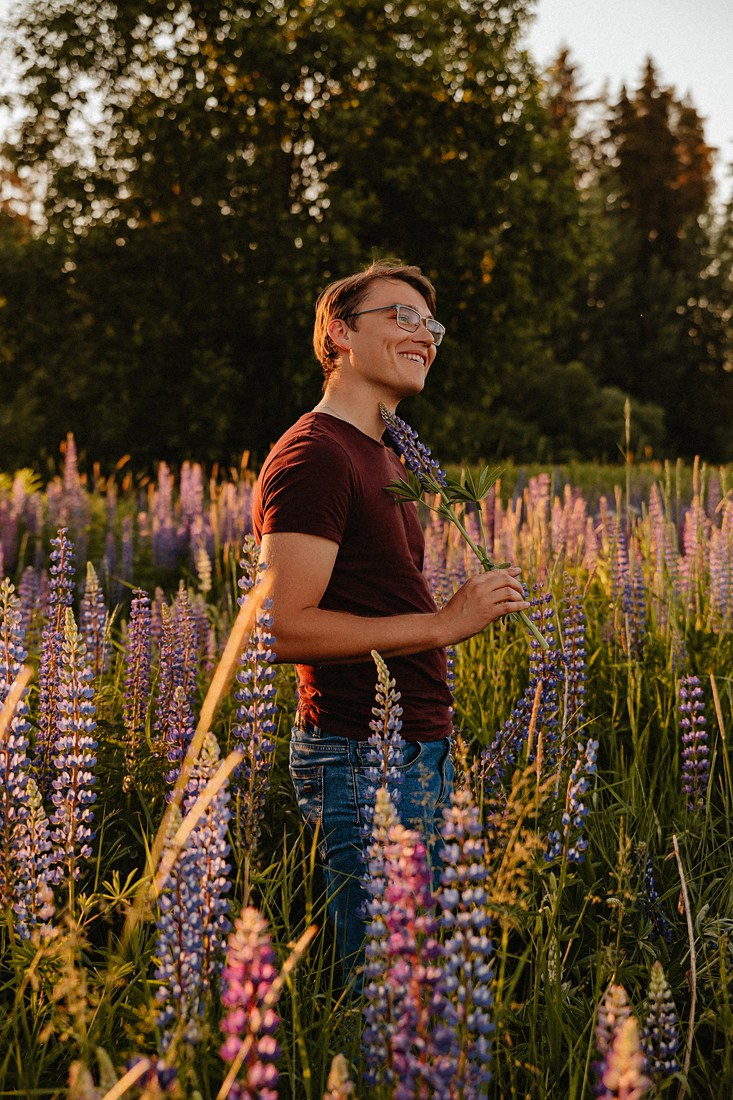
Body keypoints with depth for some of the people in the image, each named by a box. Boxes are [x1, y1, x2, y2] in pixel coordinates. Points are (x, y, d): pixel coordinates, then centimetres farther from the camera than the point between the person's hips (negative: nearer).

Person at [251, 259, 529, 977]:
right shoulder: (312, 456, -13)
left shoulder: (384, 456, 19)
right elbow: (285, 628, -22)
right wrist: (442, 623, -19)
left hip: (419, 750, 10)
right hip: (359, 756, -10)